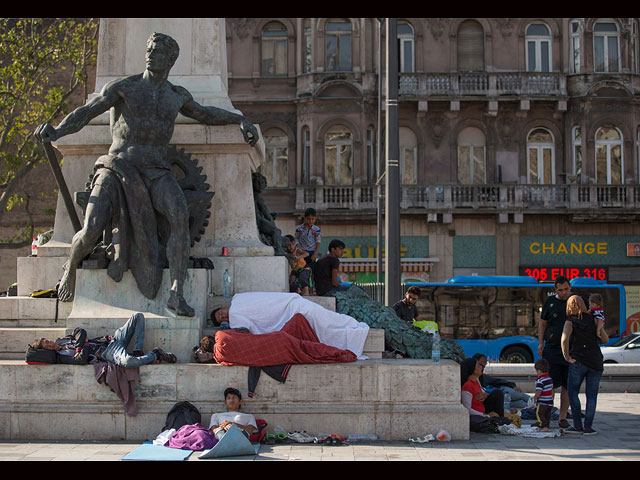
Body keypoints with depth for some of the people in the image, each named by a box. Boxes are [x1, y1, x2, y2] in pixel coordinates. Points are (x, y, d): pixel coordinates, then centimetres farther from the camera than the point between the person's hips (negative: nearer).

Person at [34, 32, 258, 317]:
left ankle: (176, 293, -35)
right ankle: (70, 268, 15)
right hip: (118, 168, -2)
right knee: (91, 232, -23)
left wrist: (239, 120, 29)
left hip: (156, 173, 3)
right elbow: (84, 114, -6)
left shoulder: (177, 95, 17)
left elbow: (204, 114, 39)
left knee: (180, 215, -32)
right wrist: (56, 132, -25)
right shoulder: (123, 87, 4)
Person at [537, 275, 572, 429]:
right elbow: (542, 323, 11)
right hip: (552, 348, -1)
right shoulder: (550, 302, 7)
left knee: (567, 386, 3)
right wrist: (541, 343, 2)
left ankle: (562, 417, 11)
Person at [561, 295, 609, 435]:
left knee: (572, 393, 9)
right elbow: (605, 340, 3)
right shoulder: (594, 319, 7)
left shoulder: (570, 322, 0)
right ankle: (588, 426, 3)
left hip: (578, 362, -2)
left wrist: (567, 357, -8)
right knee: (591, 395, 7)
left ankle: (578, 425, 5)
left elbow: (564, 339, -17)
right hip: (596, 361, 2)